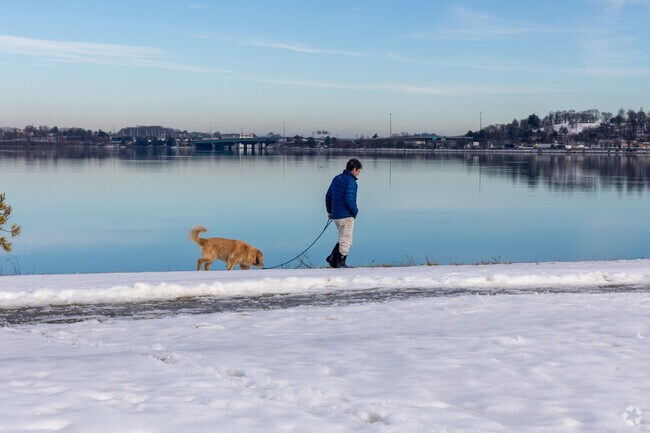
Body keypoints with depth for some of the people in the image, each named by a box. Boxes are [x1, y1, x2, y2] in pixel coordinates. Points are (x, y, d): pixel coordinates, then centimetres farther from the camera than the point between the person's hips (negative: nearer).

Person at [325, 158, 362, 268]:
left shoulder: (336, 179, 12)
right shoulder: (351, 181, -14)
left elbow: (328, 196, 17)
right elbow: (349, 200, -22)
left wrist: (329, 211, 26)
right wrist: (355, 211, -7)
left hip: (335, 215, 8)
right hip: (346, 216, -8)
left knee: (343, 239, 20)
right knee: (346, 240, 2)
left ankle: (332, 258, 11)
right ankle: (340, 263, 6)